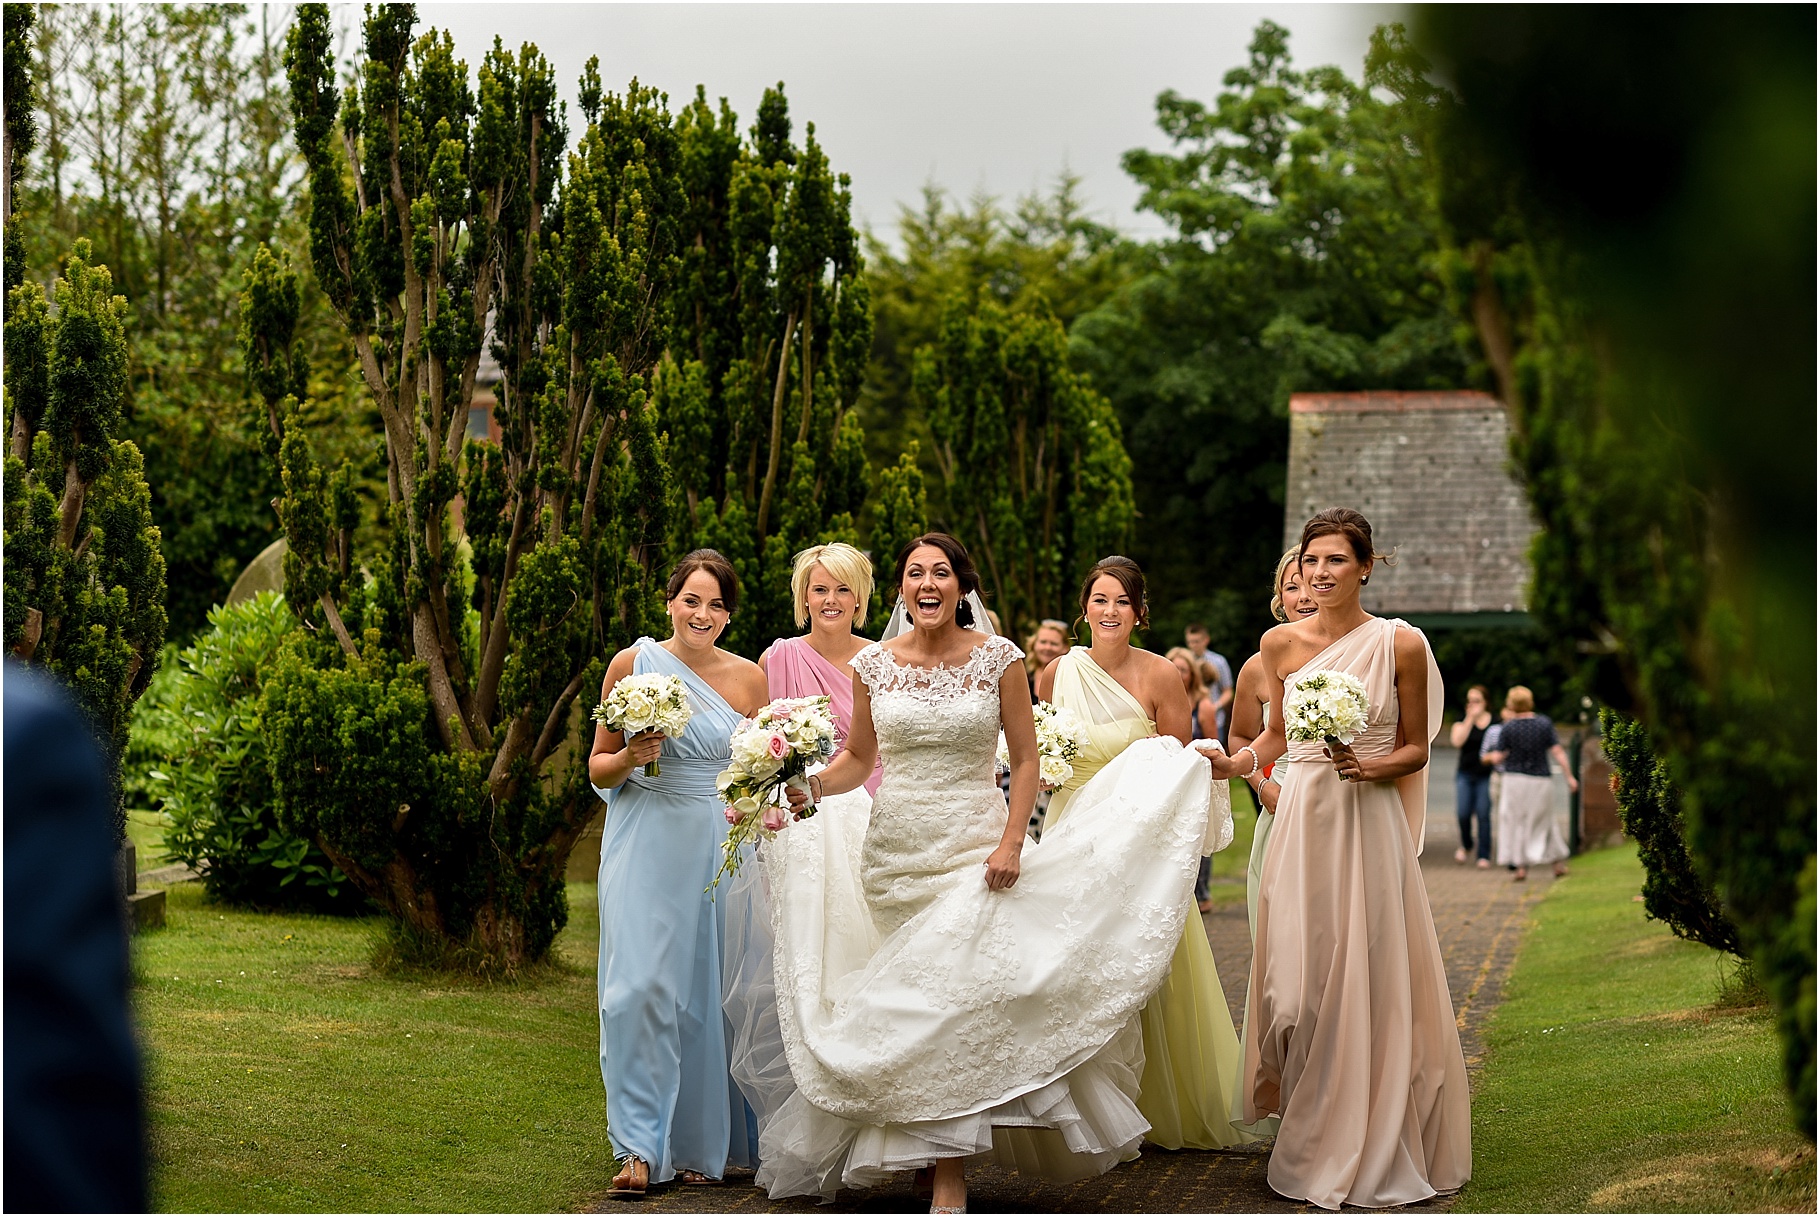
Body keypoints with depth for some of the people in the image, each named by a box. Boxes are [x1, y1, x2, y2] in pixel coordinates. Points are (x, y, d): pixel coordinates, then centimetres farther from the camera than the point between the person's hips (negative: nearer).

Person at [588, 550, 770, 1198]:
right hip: (649, 846, -2)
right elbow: (598, 767, 7)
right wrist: (631, 757, -13)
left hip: (722, 847, 2)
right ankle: (640, 1148, -6)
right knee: (642, 986, -10)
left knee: (709, 991, 3)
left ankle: (700, 1144, 16)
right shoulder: (633, 664, 2)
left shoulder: (747, 677, 6)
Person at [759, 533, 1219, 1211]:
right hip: (894, 852, 2)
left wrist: (1010, 843, -10)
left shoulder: (998, 659, -2)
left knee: (959, 1005, -10)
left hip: (974, 851, -2)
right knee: (911, 1005, 5)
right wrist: (812, 788, -6)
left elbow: (1025, 761, 1)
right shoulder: (873, 665, 4)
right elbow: (858, 757, 13)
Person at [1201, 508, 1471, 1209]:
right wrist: (1230, 764, 0)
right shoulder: (1280, 644, 5)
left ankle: (1373, 1148, 13)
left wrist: (1371, 767, -15)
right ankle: (1312, 1144, 17)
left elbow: (1416, 748, 4)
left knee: (1369, 979, -1)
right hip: (1301, 820, 3)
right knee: (1298, 978, 3)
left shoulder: (1400, 644, -3)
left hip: (1370, 824, -3)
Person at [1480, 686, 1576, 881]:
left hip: (1515, 780, -2)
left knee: (1516, 822, 7)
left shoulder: (1507, 728, -8)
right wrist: (1569, 777, -1)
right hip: (1541, 781, 2)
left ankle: (1521, 867, 2)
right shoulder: (1544, 723, -4)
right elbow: (1557, 751, -6)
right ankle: (1559, 863, 23)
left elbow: (1498, 758, -5)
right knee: (1544, 821, 16)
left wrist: (1490, 756, 18)